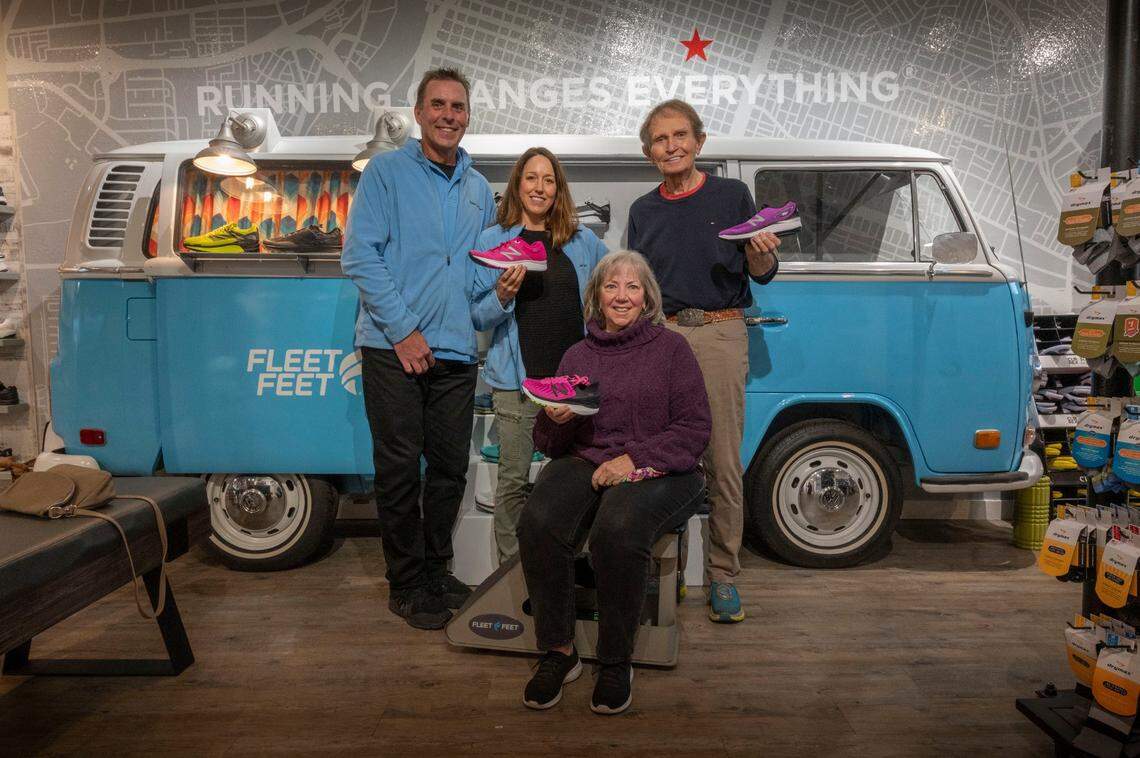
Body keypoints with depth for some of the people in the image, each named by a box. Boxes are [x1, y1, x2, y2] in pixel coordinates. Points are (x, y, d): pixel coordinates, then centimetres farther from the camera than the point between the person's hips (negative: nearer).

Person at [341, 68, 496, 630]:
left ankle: (436, 570, 28)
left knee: (450, 467, 10)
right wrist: (403, 330, -14)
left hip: (455, 351, 5)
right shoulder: (386, 172, 0)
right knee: (400, 468, 0)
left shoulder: (479, 189, 17)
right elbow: (359, 257, -8)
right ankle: (406, 584, 15)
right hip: (394, 348, -5)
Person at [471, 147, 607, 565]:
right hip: (518, 377, -2)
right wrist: (502, 296, -18)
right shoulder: (492, 240, 4)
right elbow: (478, 317, 2)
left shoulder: (585, 242, 11)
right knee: (514, 478, 1)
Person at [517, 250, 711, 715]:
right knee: (538, 523, -29)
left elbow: (695, 429, 0)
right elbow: (550, 445, 18)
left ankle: (616, 663, -13)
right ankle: (559, 651, -10)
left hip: (657, 471, -3)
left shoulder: (671, 348, 8)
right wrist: (554, 420, -6)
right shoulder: (577, 355, 17)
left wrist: (633, 458, -13)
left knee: (617, 530, -35)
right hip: (584, 462, 3)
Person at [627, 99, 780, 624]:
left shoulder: (731, 195, 7)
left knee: (723, 462, -4)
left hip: (719, 333, -3)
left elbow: (761, 274, 6)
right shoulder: (643, 210, 17)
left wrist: (759, 253, -16)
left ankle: (723, 575, 6)